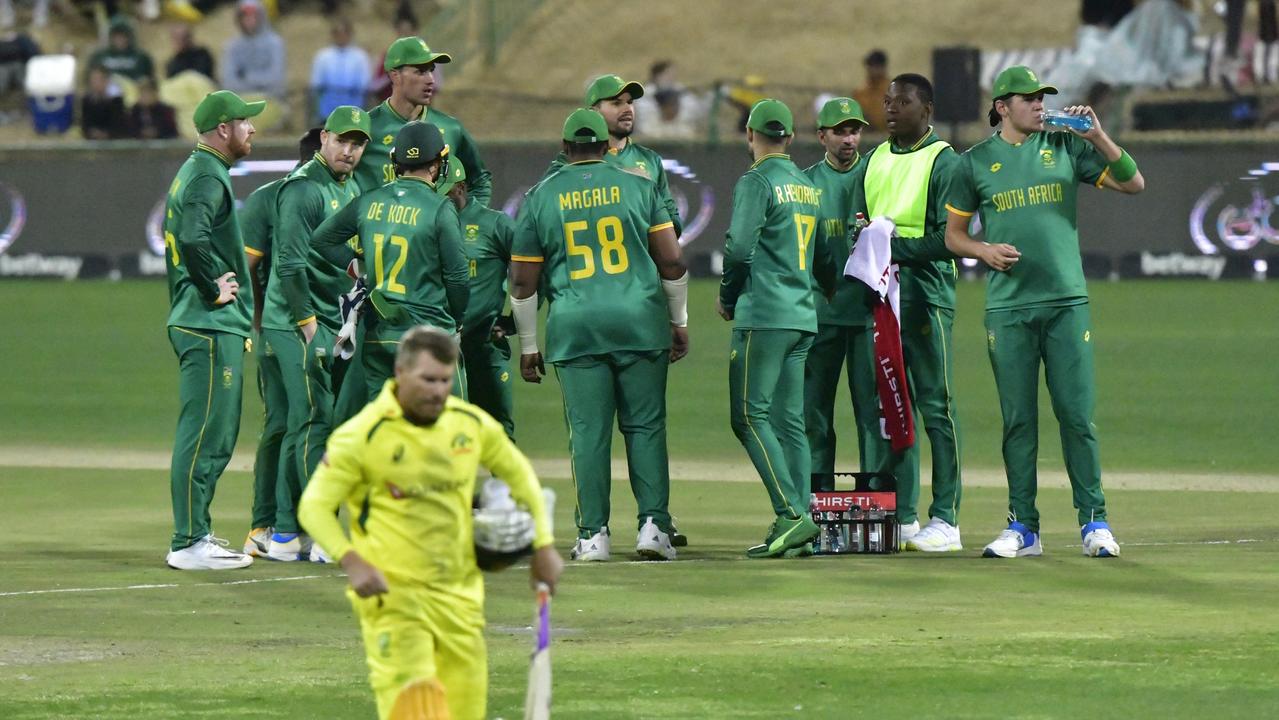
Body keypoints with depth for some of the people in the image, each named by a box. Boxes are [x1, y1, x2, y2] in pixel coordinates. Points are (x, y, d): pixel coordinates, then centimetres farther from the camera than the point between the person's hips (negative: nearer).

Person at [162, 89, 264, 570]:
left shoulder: (194, 172, 19)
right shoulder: (208, 176, -14)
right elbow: (194, 238, -31)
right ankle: (188, 544, -10)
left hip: (216, 326, 11)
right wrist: (215, 289, -18)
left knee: (215, 435, 16)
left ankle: (197, 535, 21)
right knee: (205, 435, -10)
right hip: (210, 328, -11)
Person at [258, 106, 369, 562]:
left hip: (334, 325, 9)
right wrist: (309, 326, -20)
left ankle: (285, 536, 14)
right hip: (298, 323, -9)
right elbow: (291, 263, -18)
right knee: (315, 422, -10)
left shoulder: (350, 190, 16)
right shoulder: (303, 188, -13)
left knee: (304, 427, 10)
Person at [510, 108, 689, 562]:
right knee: (645, 425, 5)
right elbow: (672, 261, 3)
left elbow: (523, 282, 7)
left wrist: (528, 345, 14)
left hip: (574, 327, 0)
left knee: (588, 431, 2)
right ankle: (653, 524, -3)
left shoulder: (541, 198, 6)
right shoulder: (637, 188, 5)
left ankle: (593, 534, 0)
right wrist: (679, 321, 13)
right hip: (640, 321, 0)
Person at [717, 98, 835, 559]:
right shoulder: (808, 187, 17)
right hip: (803, 317, 8)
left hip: (764, 314, -8)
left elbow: (739, 247, -15)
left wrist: (727, 297, -1)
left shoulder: (757, 182, -7)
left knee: (749, 415, -7)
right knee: (790, 421, 7)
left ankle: (791, 515, -19)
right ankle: (798, 525, 2)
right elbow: (823, 258, 20)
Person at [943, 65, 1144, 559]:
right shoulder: (975, 162, 8)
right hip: (1008, 309, 0)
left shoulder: (1065, 148, 9)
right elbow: (953, 234, 13)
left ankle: (1094, 522, 3)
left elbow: (1134, 184, 5)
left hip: (1066, 303, 0)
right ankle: (1023, 527, 7)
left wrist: (1099, 138, -7)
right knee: (1018, 420, 2)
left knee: (1077, 415, -3)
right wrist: (986, 251, -7)